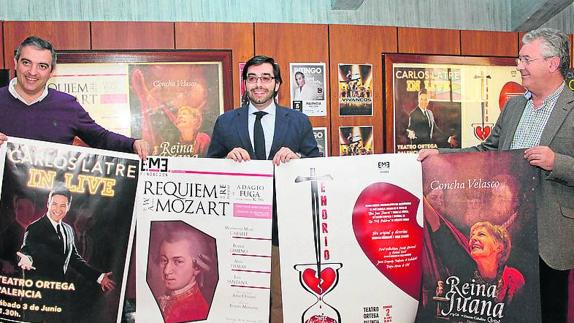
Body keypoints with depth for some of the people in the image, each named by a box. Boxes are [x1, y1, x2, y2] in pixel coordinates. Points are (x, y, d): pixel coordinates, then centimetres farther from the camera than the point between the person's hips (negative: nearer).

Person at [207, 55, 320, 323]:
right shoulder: (225, 122, 7)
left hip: (283, 226, 0)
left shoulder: (299, 122, 6)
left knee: (283, 300, 5)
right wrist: (228, 157, -11)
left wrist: (296, 157, -14)